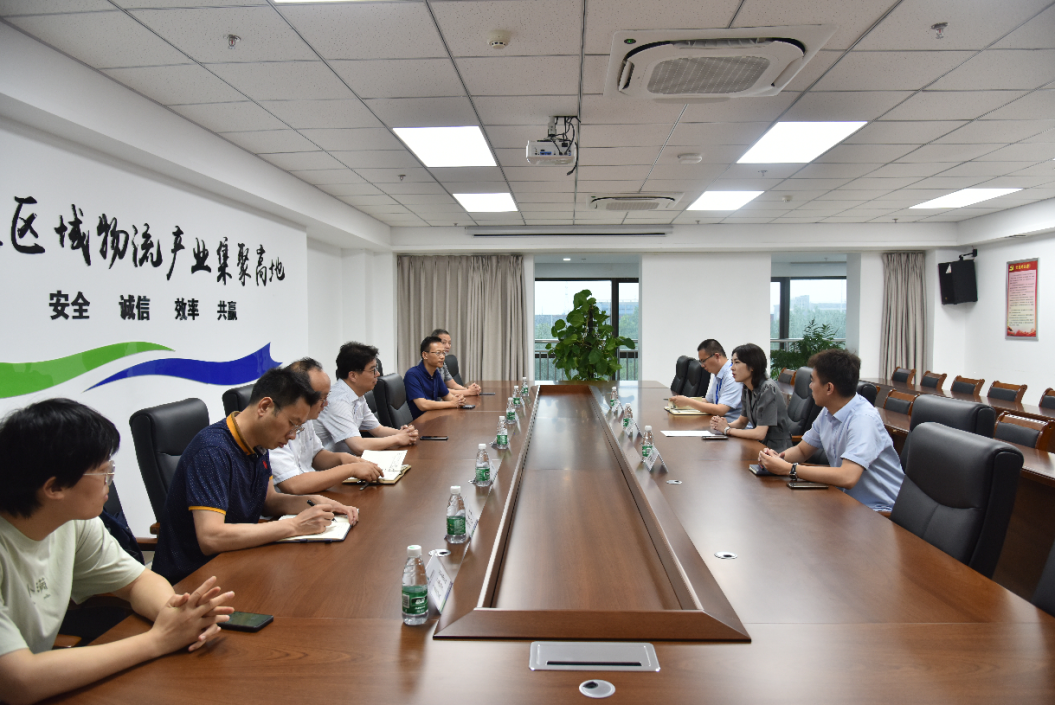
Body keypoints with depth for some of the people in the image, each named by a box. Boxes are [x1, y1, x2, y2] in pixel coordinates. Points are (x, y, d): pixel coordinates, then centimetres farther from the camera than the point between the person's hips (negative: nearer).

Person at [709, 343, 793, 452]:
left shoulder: (767, 389, -19)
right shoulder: (747, 388, 4)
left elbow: (759, 434, -23)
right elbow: (742, 421, 16)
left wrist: (727, 430, -12)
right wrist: (726, 425, -5)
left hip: (776, 450, -7)